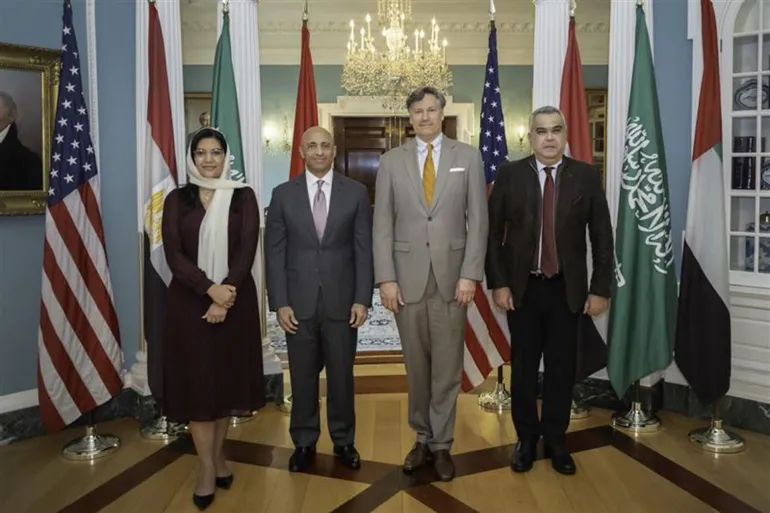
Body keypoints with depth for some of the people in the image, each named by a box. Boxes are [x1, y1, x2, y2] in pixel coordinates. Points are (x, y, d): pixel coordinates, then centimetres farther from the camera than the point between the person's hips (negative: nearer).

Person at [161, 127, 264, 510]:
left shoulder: (243, 196, 3)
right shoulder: (177, 199, 5)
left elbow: (247, 251, -6)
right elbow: (174, 254, -4)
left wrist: (225, 298, -16)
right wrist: (210, 289, -17)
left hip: (235, 299, 0)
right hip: (189, 301, 0)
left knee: (228, 377, 8)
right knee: (196, 381, 2)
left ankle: (218, 455, 25)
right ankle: (207, 467, 13)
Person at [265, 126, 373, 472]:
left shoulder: (355, 193, 2)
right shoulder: (283, 194, 3)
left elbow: (364, 250, 0)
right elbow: (275, 252, 1)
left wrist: (362, 299, -6)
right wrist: (280, 303, -5)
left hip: (342, 301, 0)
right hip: (299, 302, 1)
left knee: (341, 375, 10)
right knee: (303, 377, 10)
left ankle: (344, 441, 27)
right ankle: (304, 442, 27)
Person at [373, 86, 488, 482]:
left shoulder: (468, 157, 4)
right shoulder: (391, 162, 5)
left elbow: (478, 220, 0)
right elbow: (382, 225, 2)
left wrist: (470, 273, -7)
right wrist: (386, 278, -6)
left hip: (452, 277, -1)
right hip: (407, 278, 1)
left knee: (447, 366, 6)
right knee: (416, 366, 11)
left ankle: (441, 444, 21)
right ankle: (422, 438, 28)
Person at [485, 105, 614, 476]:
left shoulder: (586, 176, 0)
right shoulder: (509, 175, -1)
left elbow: (602, 237, 1)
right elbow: (492, 233, -2)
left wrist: (600, 289, -3)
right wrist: (498, 283, -8)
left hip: (567, 289, 1)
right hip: (522, 288, 0)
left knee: (562, 368, 9)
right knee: (523, 367, 10)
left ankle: (555, 441, 26)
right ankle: (526, 439, 27)